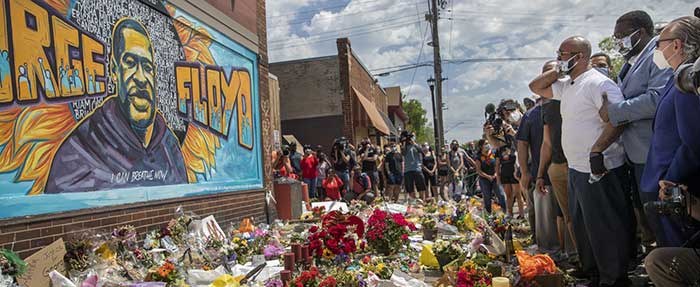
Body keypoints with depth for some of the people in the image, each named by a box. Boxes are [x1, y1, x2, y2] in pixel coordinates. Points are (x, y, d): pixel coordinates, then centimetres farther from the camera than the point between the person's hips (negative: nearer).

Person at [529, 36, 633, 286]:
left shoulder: (598, 83, -13)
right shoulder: (566, 85, 14)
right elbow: (535, 87, 24)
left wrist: (596, 151, -28)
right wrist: (558, 71, 10)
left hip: (599, 170, -9)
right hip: (576, 169, 10)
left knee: (605, 227, 0)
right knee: (582, 225, 17)